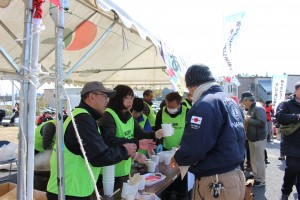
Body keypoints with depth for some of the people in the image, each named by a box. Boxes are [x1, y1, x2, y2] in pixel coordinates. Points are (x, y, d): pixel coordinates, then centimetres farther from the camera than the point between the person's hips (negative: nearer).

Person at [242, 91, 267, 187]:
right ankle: (255, 175, 33)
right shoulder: (250, 108, 11)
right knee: (253, 158, 19)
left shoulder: (258, 108, -19)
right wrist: (246, 119, 3)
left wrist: (248, 120, -23)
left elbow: (262, 122, -29)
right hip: (252, 138, 9)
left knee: (259, 159, 0)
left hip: (259, 138, -9)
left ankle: (261, 180, 11)